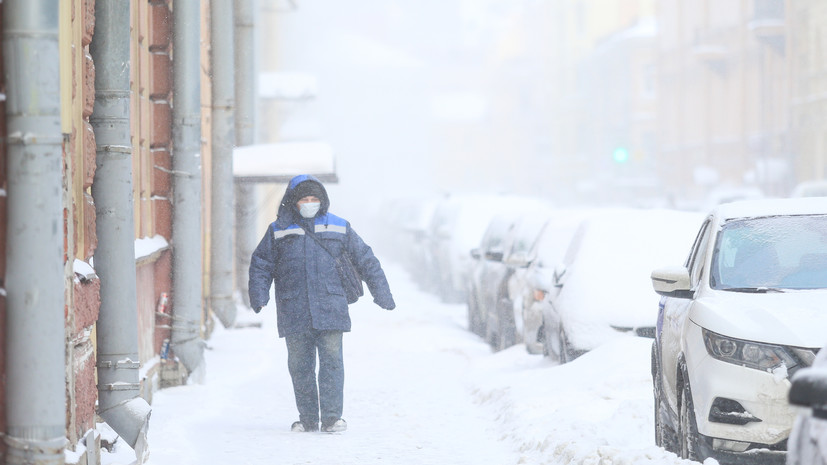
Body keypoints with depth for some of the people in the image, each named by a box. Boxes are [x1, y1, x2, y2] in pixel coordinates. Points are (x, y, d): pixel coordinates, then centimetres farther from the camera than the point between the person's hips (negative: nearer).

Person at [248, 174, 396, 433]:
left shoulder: (339, 228, 9)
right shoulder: (279, 231, 9)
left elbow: (365, 261, 14)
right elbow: (261, 265, 11)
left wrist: (381, 293, 12)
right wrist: (258, 296, -4)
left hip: (329, 311, -1)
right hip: (294, 312, 1)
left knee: (332, 362, -7)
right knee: (300, 366, 5)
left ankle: (332, 417, -5)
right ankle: (308, 419, 14)